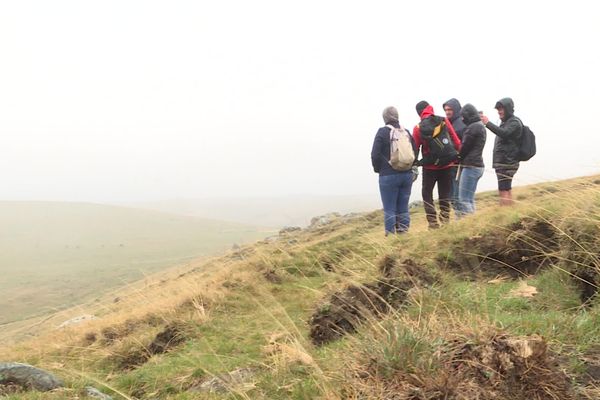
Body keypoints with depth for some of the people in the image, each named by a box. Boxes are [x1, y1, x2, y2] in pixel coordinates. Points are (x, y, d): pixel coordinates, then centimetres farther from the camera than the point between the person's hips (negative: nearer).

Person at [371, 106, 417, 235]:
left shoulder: (383, 132, -7)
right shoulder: (406, 132, 8)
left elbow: (375, 155, -10)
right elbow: (415, 154, 10)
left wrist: (378, 169, 6)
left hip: (388, 176, -5)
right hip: (407, 175, 5)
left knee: (389, 210, 1)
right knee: (403, 209, 10)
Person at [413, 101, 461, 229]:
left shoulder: (418, 128, -8)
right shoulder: (444, 121, -3)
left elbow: (415, 149, -4)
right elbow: (456, 141, -3)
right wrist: (459, 154, 10)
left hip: (429, 166, -2)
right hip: (447, 165, 2)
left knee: (427, 194, 10)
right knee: (445, 194, 14)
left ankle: (433, 222, 3)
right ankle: (445, 221, 12)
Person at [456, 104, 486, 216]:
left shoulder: (474, 127, -13)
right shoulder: (480, 126, 18)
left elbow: (465, 147, -10)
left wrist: (458, 158, 7)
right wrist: (461, 158, 10)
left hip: (470, 166, -10)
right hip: (476, 165, 10)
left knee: (464, 200, -11)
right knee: (470, 199, 13)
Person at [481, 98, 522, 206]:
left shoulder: (514, 122, -9)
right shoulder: (505, 122, 20)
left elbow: (504, 133, -27)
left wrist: (488, 123, -34)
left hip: (507, 163, -10)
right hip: (502, 162, 10)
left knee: (504, 191, -15)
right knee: (507, 190, 13)